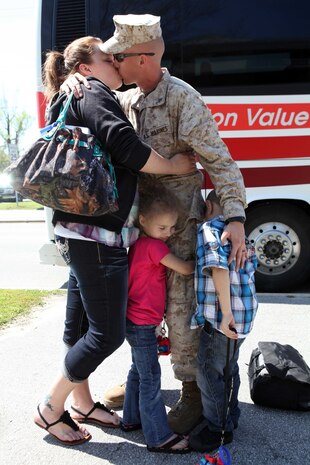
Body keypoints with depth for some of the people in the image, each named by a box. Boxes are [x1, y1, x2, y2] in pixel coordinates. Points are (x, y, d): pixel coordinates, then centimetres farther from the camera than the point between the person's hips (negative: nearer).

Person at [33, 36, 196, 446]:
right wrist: (174, 166, -11)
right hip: (97, 235, -11)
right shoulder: (94, 95, -7)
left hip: (79, 233, 11)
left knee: (81, 324, 18)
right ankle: (50, 409, 13)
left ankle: (82, 404, 33)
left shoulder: (77, 104, 24)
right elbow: (123, 144, -22)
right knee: (108, 333, -2)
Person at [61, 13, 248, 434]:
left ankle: (193, 393, 14)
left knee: (179, 305, -4)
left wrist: (235, 218, -29)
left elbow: (219, 161, -18)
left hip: (179, 220, -7)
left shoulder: (183, 99, -14)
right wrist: (73, 82, -6)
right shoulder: (129, 100, 8)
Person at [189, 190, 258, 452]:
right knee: (228, 368, 24)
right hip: (244, 313, 9)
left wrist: (225, 314, -27)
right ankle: (230, 416, 40)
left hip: (219, 317, -9)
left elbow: (218, 267, -27)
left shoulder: (209, 228, -13)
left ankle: (219, 430, 19)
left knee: (210, 374, 5)